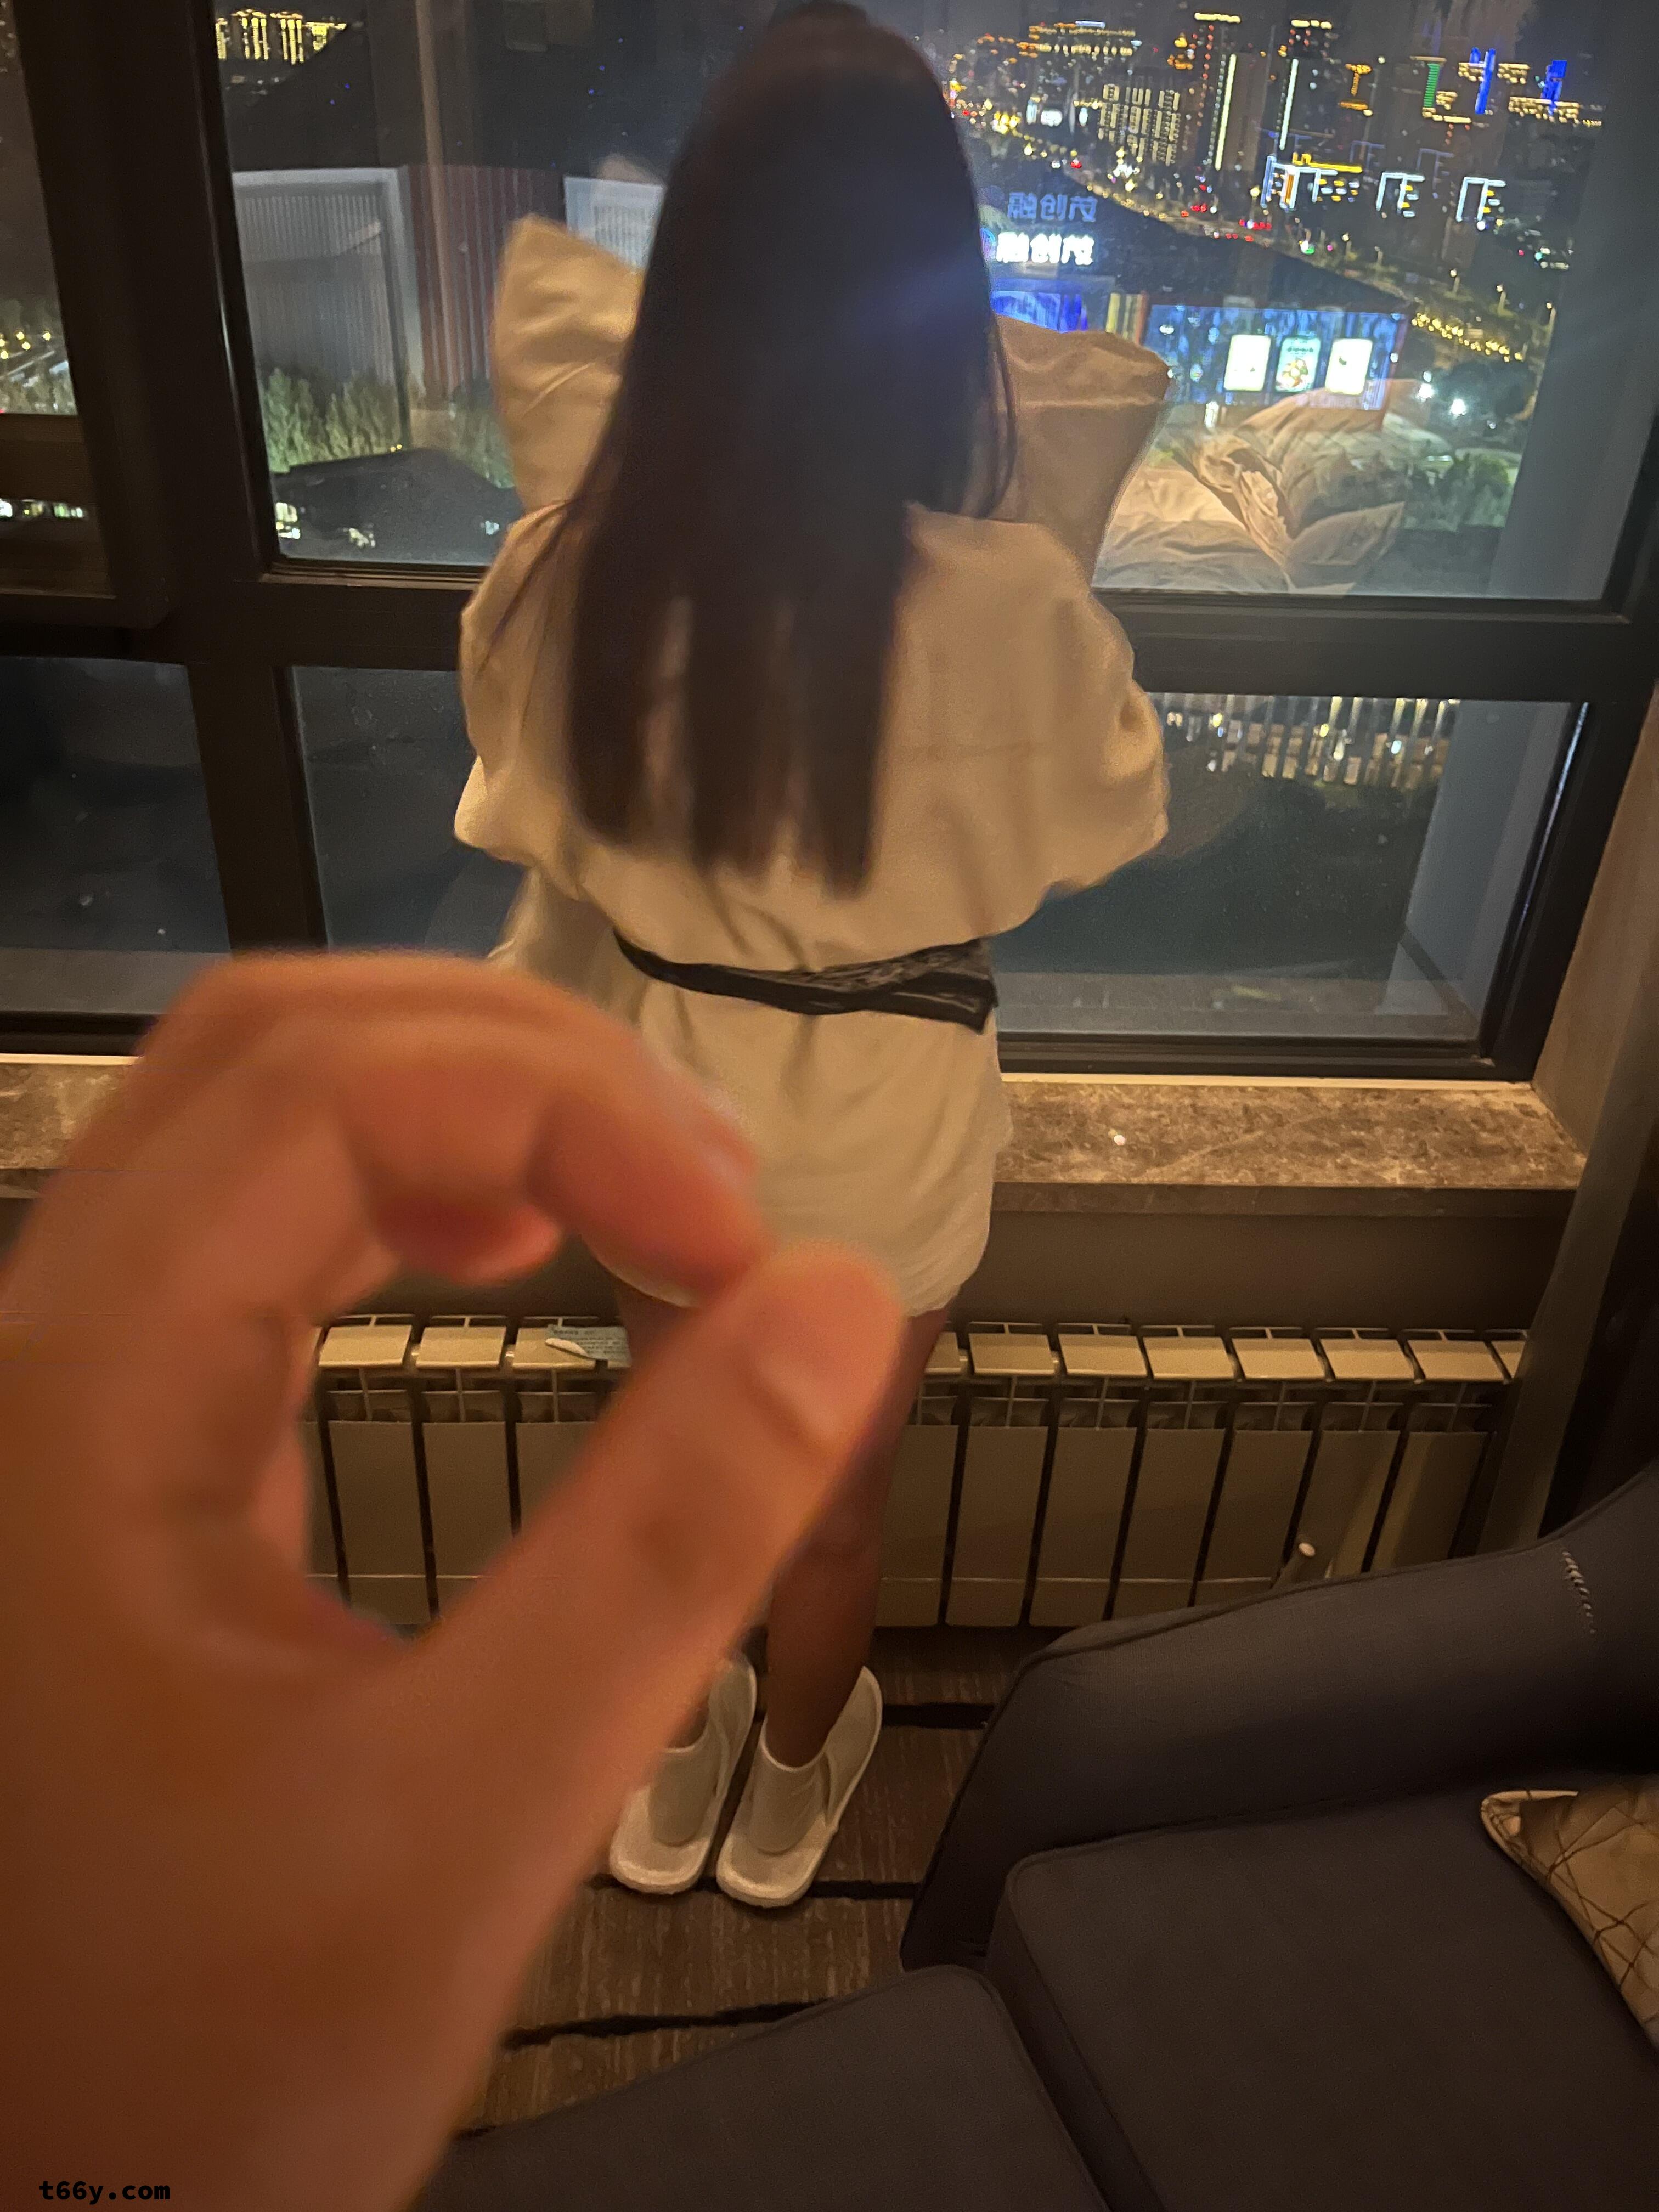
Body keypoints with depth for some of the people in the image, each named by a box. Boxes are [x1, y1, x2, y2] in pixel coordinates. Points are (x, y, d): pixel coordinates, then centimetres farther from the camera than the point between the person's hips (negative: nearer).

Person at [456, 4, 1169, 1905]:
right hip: (879, 1123, -2)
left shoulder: (578, 556, -18)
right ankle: (789, 1798, 50)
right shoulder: (1004, 598, -26)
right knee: (835, 1509, 23)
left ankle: (668, 1779, 52)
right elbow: (1111, 811, -7)